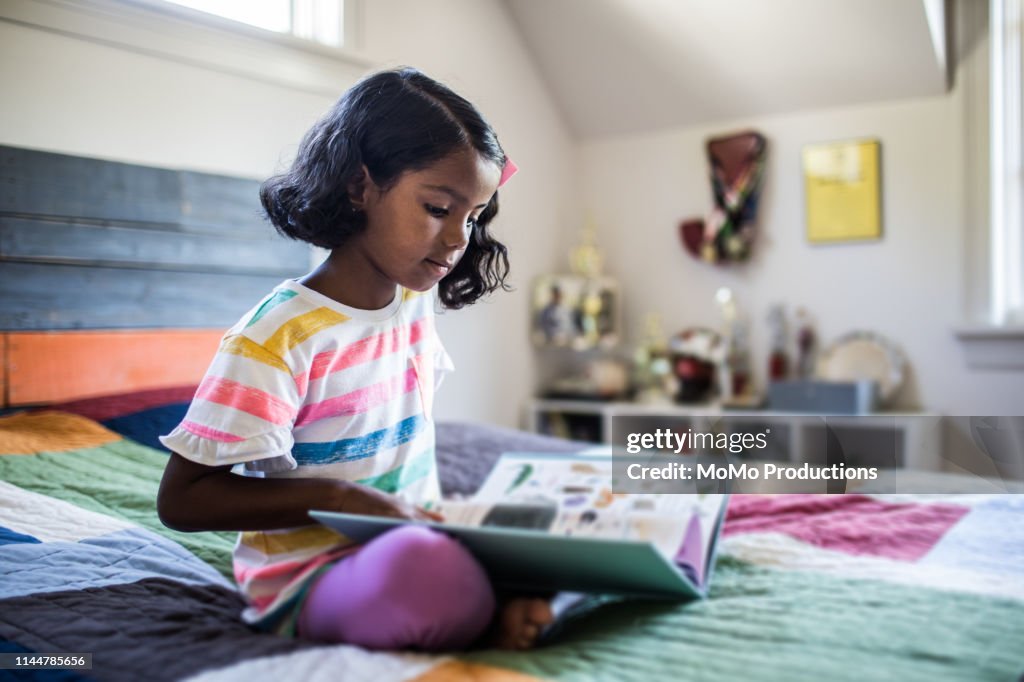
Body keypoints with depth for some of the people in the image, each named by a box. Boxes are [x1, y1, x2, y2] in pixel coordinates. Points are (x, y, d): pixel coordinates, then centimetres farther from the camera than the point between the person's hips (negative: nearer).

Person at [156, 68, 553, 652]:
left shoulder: (417, 302, 5)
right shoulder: (280, 338, -16)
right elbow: (181, 499, -16)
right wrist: (342, 499, -25)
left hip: (419, 538, 6)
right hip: (311, 577, -6)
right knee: (425, 570, -41)